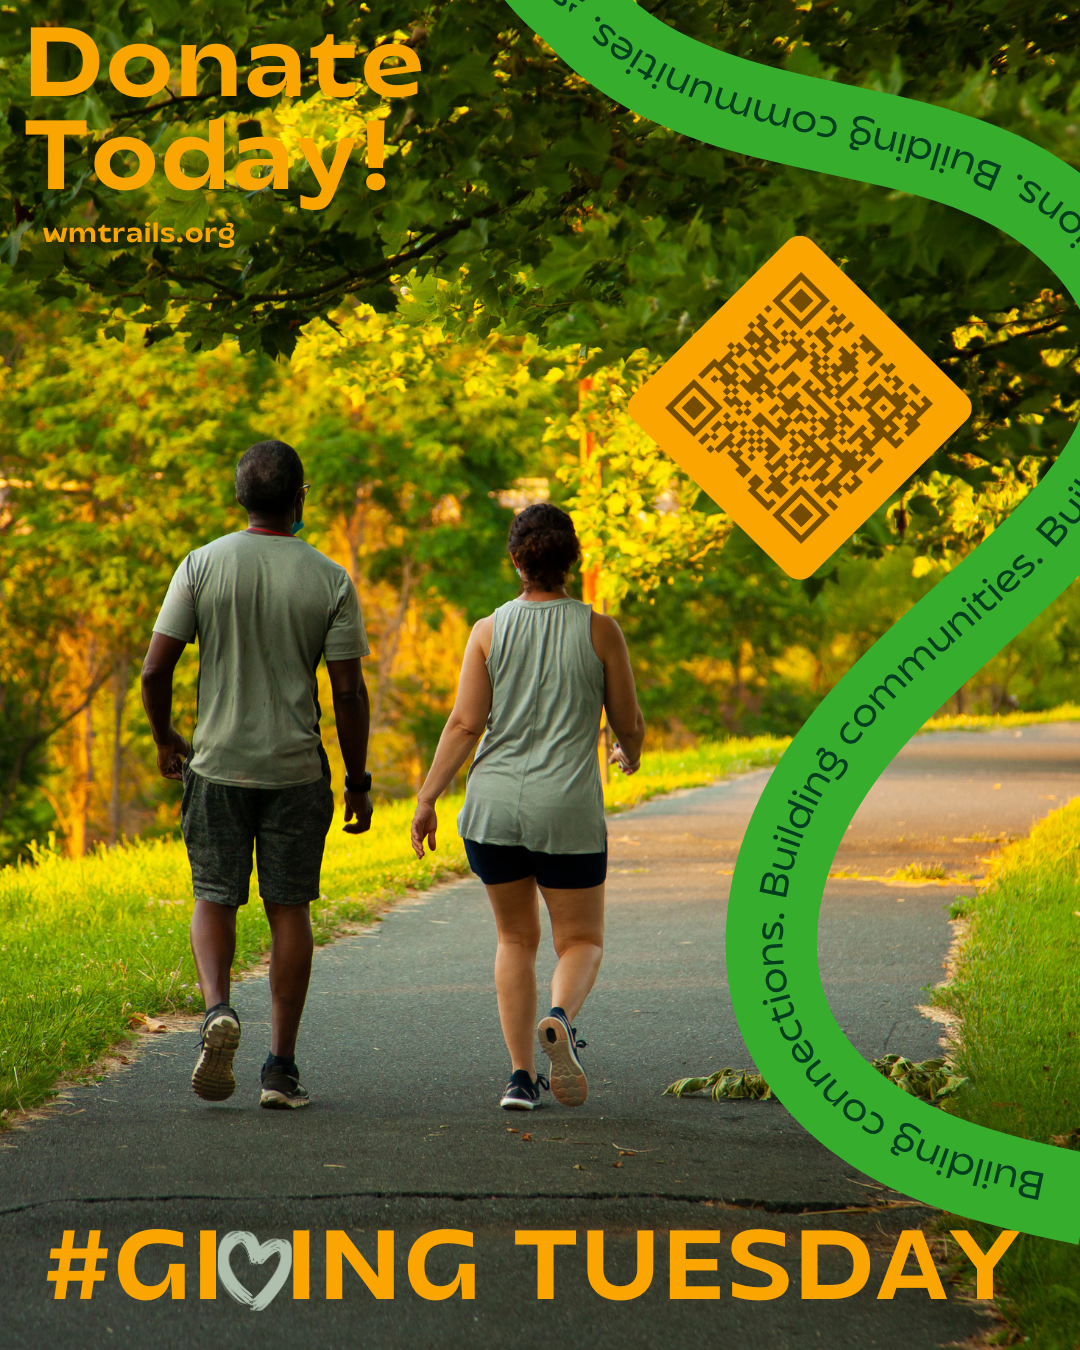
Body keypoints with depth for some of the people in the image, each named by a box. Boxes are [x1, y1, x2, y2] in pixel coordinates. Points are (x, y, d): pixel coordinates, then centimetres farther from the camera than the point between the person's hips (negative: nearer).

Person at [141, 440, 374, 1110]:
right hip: (297, 768, 0)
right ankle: (282, 1067, 7)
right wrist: (359, 782, 4)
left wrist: (165, 738, 13)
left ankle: (217, 1007, -16)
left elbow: (155, 669, -5)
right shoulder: (330, 580, -4)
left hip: (218, 763, 0)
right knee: (289, 908, 7)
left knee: (215, 897, 11)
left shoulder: (202, 566, -4)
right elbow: (349, 690, -5)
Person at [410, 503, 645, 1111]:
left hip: (494, 809, 2)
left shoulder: (489, 630, 0)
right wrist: (630, 754, 26)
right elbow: (630, 723, 3)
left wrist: (427, 798, 1)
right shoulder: (601, 631, -2)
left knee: (517, 937, 18)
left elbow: (465, 724, -5)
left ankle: (522, 1076, 10)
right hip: (569, 812, -2)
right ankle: (560, 1019, -21)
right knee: (582, 940, 12)